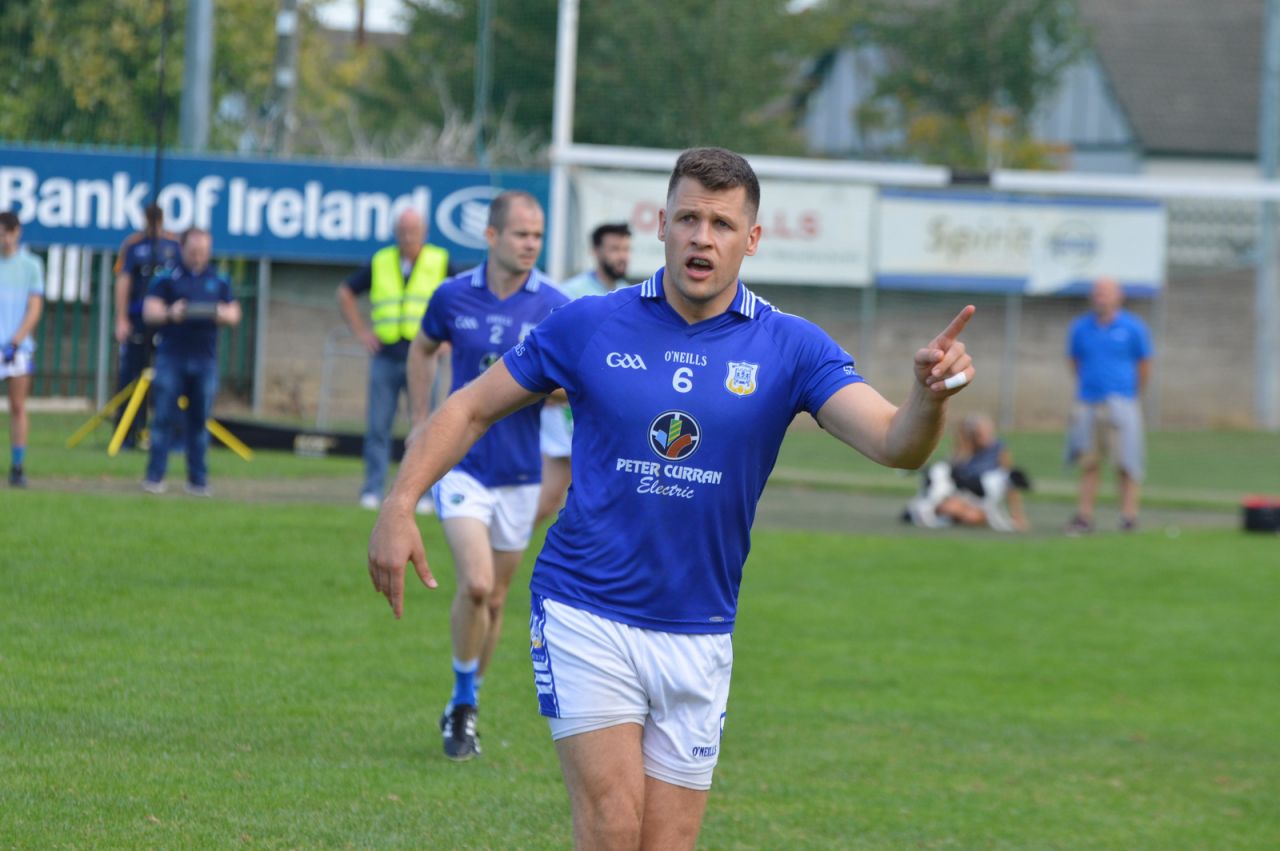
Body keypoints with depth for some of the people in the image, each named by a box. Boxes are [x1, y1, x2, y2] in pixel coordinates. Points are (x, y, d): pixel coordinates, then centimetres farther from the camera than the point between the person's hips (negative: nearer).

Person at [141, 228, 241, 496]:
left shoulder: (219, 282, 12)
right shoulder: (167, 278, 4)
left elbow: (234, 315, 9)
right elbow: (149, 311, -3)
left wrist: (222, 314, -15)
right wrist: (170, 314, -24)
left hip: (205, 360, 2)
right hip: (171, 357, -2)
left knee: (199, 421, 4)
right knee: (165, 418, -5)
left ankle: (198, 480, 8)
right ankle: (154, 477, -2)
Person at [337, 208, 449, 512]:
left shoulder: (440, 263, 3)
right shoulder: (380, 263, 9)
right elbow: (345, 293, 21)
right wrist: (361, 331, 12)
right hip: (385, 358, 2)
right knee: (377, 427, -1)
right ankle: (372, 490, 3)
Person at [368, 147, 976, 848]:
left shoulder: (791, 349, -3)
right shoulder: (589, 326, -3)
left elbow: (896, 444, -15)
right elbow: (471, 408, 6)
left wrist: (929, 396, -38)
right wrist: (399, 505, -7)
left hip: (697, 638, 2)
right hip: (585, 616, -2)